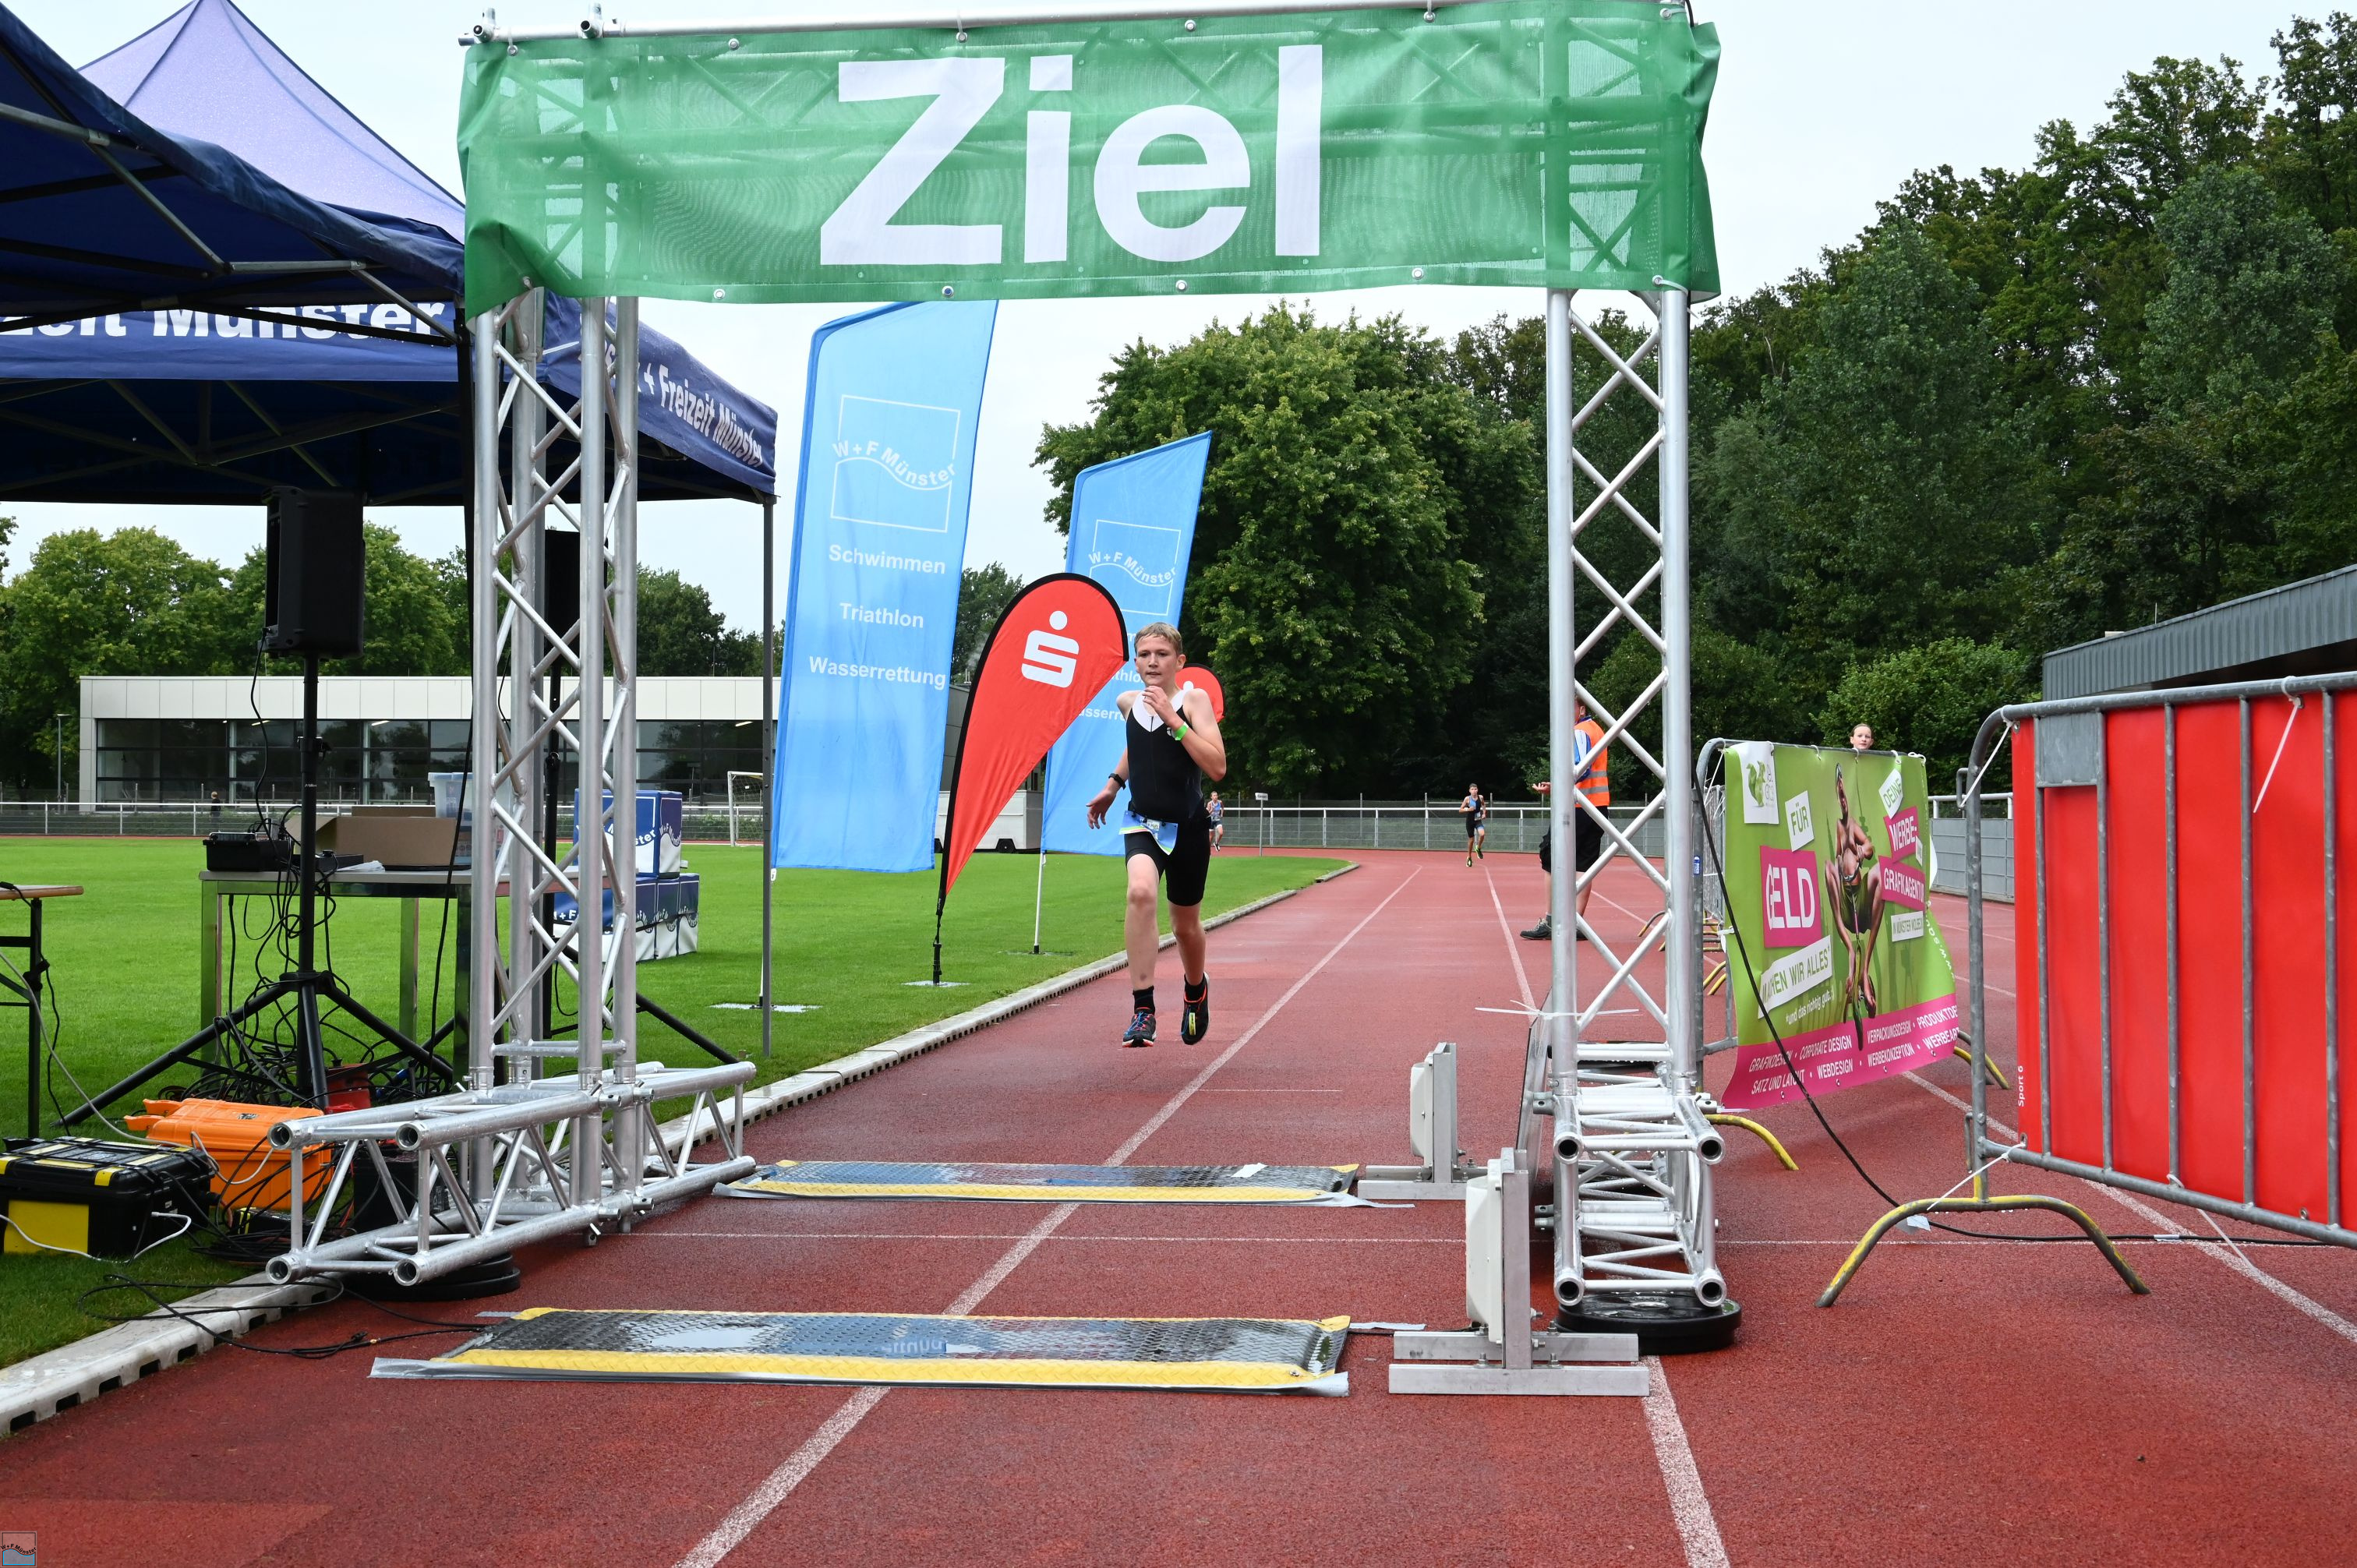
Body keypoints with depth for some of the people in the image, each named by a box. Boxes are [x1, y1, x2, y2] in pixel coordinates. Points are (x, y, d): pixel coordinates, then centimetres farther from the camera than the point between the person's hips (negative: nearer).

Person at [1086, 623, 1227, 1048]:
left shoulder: (1194, 700, -10)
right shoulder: (1127, 702, 3)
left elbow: (1217, 768, -23)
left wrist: (1172, 717, -26)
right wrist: (1113, 786, 23)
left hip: (1187, 827, -2)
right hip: (1142, 822, 2)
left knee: (1185, 924, 13)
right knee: (1140, 892, -29)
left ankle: (1196, 987, 49)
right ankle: (1142, 1009, -27)